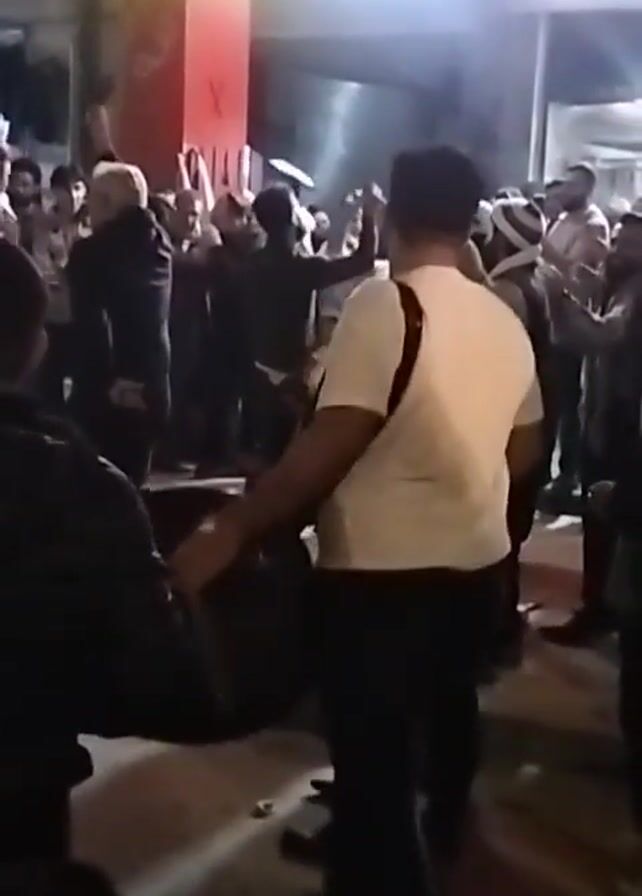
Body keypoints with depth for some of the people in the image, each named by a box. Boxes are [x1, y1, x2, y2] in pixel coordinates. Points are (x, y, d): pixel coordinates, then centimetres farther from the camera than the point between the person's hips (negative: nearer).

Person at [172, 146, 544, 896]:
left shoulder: (385, 304, -16)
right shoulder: (505, 321, 5)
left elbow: (331, 444, -24)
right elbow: (523, 451, 13)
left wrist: (231, 531, -22)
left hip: (384, 569, -8)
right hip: (476, 559, 8)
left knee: (373, 759, 2)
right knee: (445, 711, 29)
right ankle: (442, 833, 52)